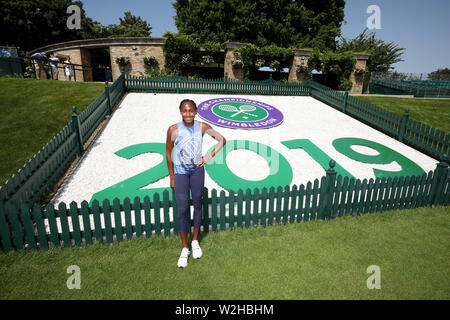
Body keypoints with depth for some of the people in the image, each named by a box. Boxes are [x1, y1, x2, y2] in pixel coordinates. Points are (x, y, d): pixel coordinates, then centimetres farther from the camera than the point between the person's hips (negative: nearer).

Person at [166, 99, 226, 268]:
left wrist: (209, 156, -13)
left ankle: (195, 241, 34)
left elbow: (222, 140, 0)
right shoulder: (173, 129, -14)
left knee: (197, 204, 12)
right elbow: (168, 153, -5)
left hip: (197, 170, 2)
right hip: (180, 172, -2)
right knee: (182, 209, 1)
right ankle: (185, 248, 19)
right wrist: (172, 177, -1)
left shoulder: (202, 127, -10)